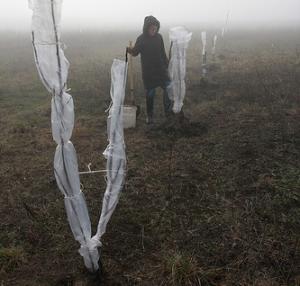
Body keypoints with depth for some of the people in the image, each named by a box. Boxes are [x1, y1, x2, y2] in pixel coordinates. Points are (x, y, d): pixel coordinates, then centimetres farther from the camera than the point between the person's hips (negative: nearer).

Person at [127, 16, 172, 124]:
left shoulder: (159, 37, 2)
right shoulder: (141, 39, -7)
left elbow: (163, 53, 11)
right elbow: (135, 52, -4)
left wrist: (167, 64, 12)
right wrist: (130, 50, -26)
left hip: (161, 69, 3)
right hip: (148, 72, -3)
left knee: (168, 89, -1)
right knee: (150, 94, 3)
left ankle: (168, 110, 18)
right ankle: (149, 116, 16)